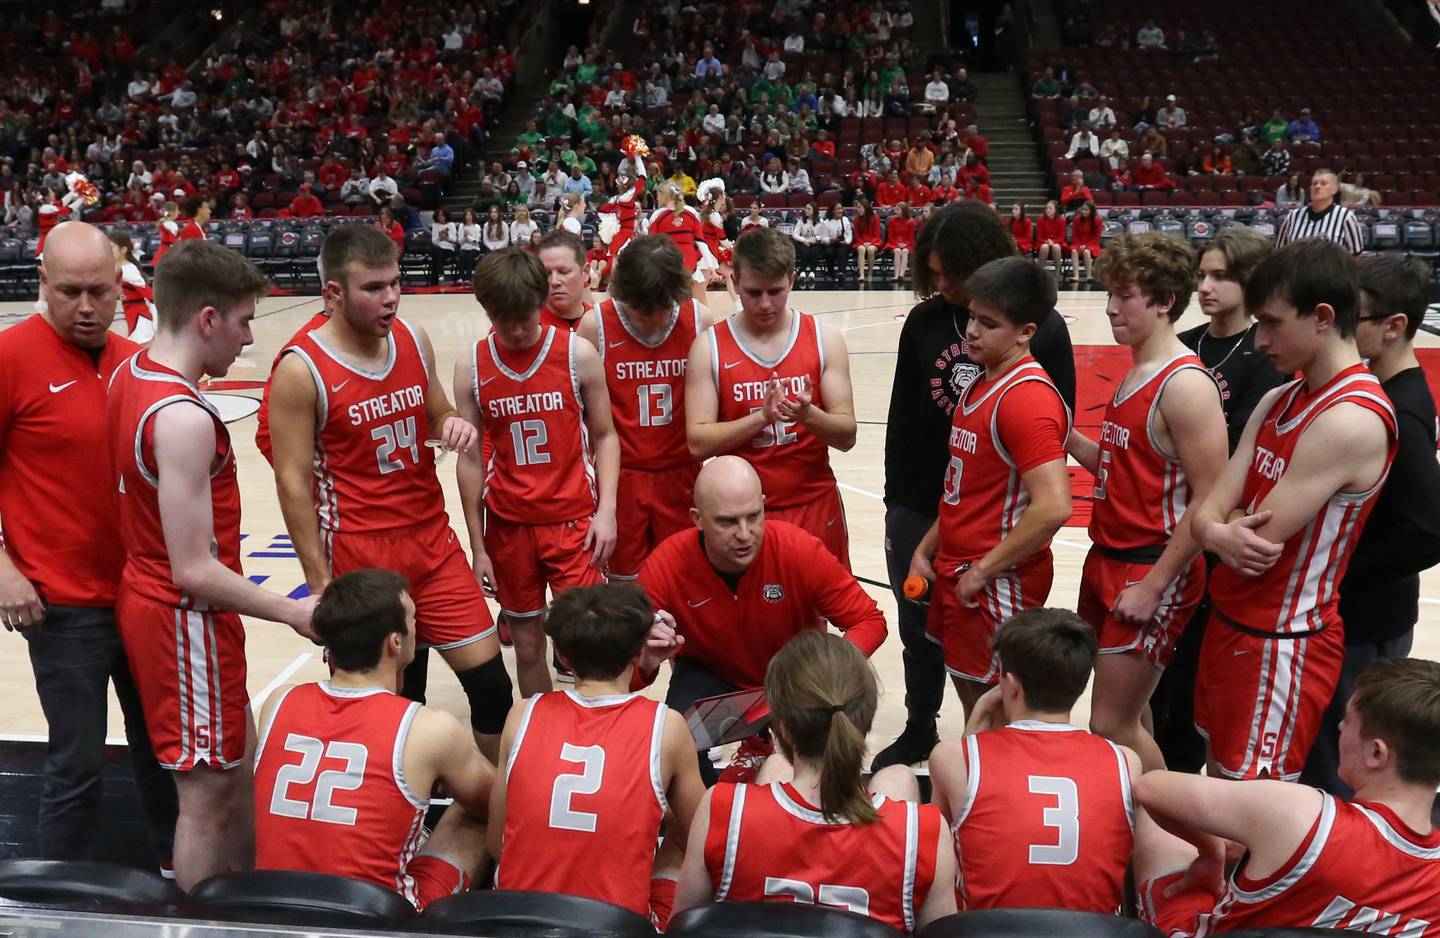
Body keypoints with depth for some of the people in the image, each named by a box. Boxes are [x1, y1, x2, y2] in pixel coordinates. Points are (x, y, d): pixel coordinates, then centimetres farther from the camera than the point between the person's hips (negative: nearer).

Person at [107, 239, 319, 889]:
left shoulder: (130, 372, 2)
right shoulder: (184, 418, -27)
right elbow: (194, 572, -25)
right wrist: (292, 612, -16)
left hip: (145, 595, 10)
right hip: (186, 619, -10)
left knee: (236, 759, 24)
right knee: (207, 792, 6)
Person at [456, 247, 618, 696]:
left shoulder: (578, 353, -6)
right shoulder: (471, 367, -2)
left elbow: (604, 436, 2)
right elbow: (470, 459, 3)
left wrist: (606, 509, -10)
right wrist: (477, 545, 4)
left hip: (574, 520, -2)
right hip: (508, 526, 2)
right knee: (528, 646, 12)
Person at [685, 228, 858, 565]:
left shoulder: (824, 339, -1)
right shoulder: (709, 346, -4)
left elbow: (847, 436, -4)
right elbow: (698, 442, -11)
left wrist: (808, 414, -24)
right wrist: (763, 416, -24)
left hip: (815, 508, 1)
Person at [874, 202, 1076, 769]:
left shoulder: (1042, 327, -9)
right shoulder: (924, 322, -1)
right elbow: (902, 418, 5)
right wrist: (897, 501, 4)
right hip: (922, 507, 3)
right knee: (919, 627, 16)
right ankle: (918, 732, 37)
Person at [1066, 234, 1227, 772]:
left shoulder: (1185, 384, -18)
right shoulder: (1135, 373, 11)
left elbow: (1210, 501, -20)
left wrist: (1153, 585, -19)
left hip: (1152, 571, -9)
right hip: (1108, 559, 9)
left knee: (1112, 726, -2)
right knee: (1123, 718, 16)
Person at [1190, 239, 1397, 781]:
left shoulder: (1352, 420, -22)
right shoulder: (1280, 400, 7)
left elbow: (1259, 541, -23)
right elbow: (1208, 513, 0)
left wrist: (1223, 526, -2)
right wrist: (1220, 534, -21)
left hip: (1282, 643, -8)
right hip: (1231, 621, 8)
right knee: (1221, 783, 20)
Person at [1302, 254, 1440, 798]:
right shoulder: (1375, 392, 6)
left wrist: (1340, 574, -19)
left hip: (1365, 624, -9)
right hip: (1350, 612, 9)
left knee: (1334, 772, 4)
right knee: (1317, 754, 21)